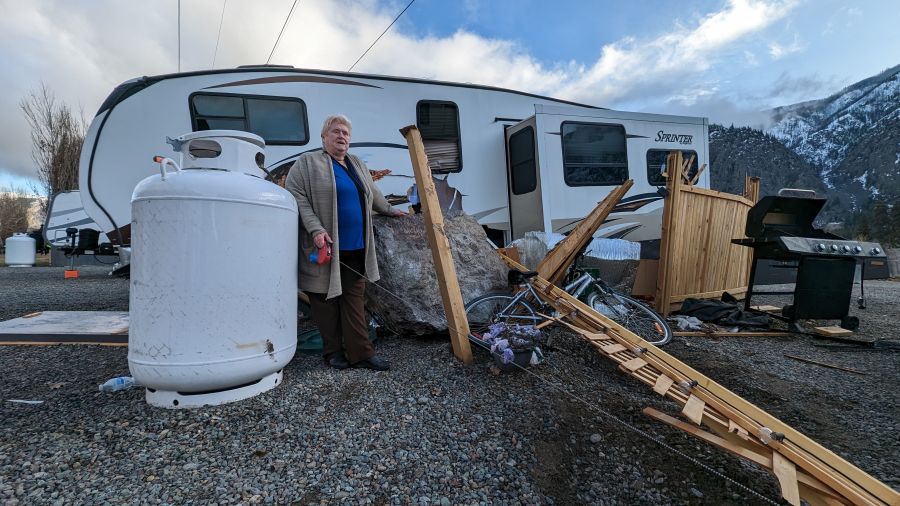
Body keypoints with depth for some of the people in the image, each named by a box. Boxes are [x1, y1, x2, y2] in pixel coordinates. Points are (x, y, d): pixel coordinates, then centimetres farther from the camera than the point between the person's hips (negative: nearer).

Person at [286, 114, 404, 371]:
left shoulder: (357, 164, 19)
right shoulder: (307, 162, 0)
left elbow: (373, 193, 33)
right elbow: (295, 195, -10)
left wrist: (389, 210, 40)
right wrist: (315, 229, -19)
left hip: (356, 248, 6)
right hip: (326, 247, -5)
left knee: (354, 300, 4)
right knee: (326, 299, 2)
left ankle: (361, 353, 6)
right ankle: (333, 352, 14)